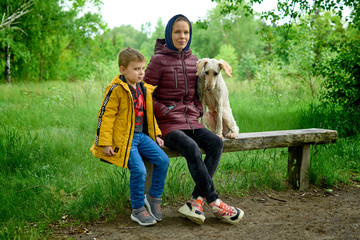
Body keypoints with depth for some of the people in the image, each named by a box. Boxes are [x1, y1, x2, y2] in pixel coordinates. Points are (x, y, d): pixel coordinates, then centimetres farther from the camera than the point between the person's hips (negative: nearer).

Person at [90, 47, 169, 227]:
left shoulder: (144, 89, 12)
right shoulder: (116, 90, -11)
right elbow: (105, 116, -11)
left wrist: (156, 135, 16)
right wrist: (105, 143, -14)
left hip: (141, 136, 7)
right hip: (124, 138, -7)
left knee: (163, 160, -8)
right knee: (139, 170, -19)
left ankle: (154, 197, 12)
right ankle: (137, 210, 2)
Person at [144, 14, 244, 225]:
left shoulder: (193, 60, 15)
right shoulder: (159, 60, -2)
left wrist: (198, 111, 7)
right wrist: (166, 113, -11)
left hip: (191, 121, 6)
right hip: (168, 124, -5)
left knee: (216, 143, -21)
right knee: (192, 148, -31)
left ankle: (196, 201, -23)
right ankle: (215, 203, -20)